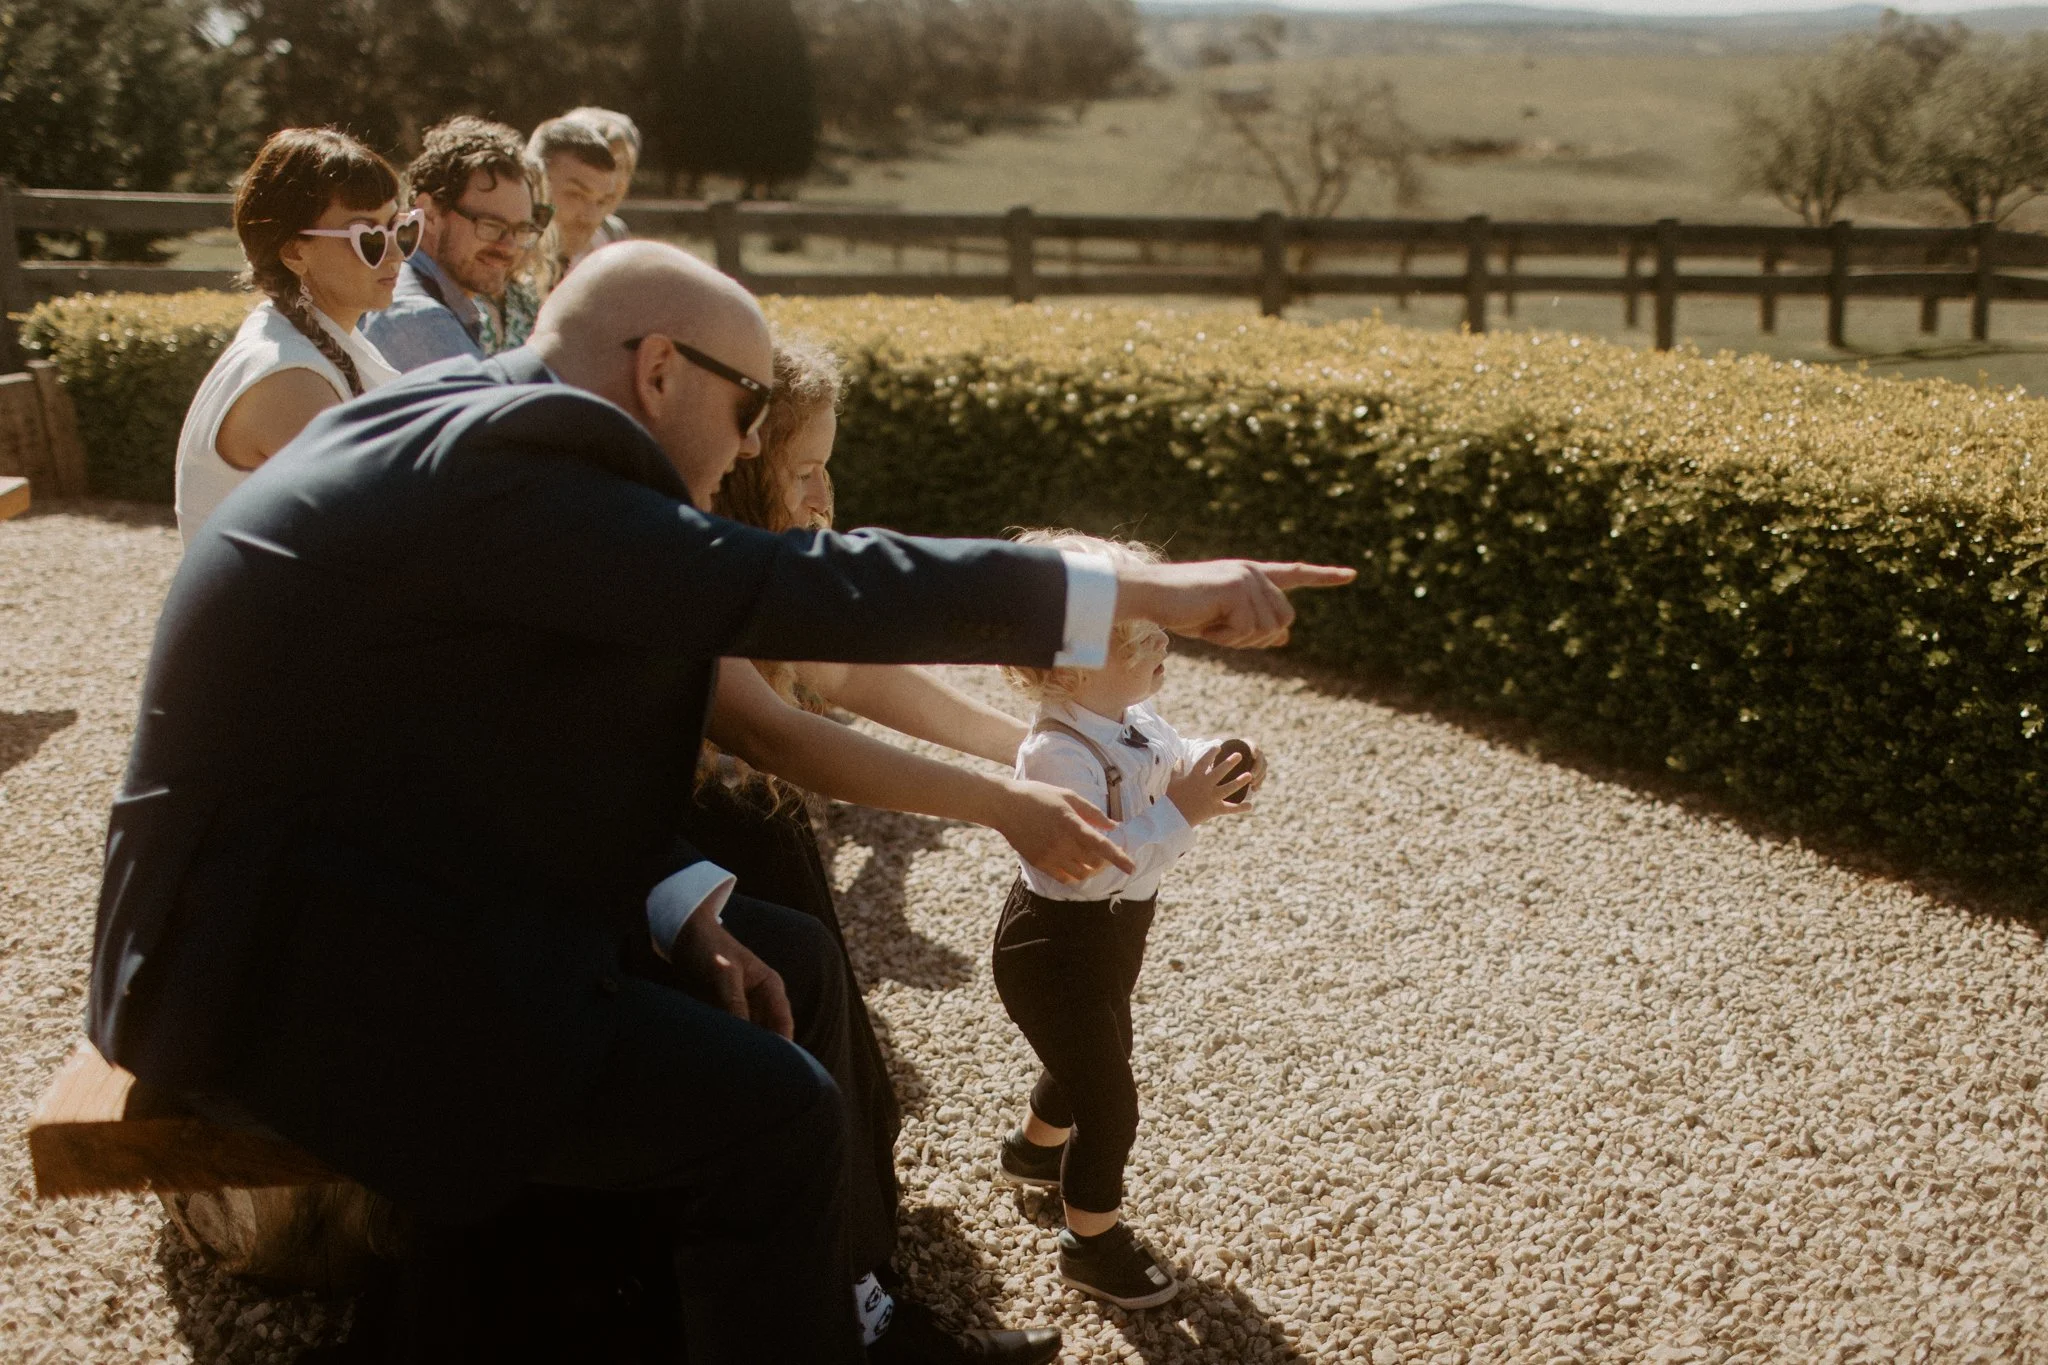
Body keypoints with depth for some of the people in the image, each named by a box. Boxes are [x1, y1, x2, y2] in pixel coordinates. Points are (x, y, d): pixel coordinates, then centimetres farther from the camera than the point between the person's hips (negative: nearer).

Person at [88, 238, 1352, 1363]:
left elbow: (550, 740, 12)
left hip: (383, 883, 10)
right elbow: (795, 591, -28)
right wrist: (1144, 592, -24)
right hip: (293, 953, -10)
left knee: (792, 959, 12)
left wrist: (688, 913, 0)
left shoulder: (474, 427, 8)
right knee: (772, 1117, -17)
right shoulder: (510, 461, -23)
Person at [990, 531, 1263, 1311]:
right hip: (1057, 946, -9)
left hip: (1111, 932, 9)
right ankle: (1092, 1243, 21)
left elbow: (1172, 763, 10)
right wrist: (1181, 814, -36)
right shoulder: (1058, 754, -33)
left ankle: (1036, 1148, 58)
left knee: (1095, 1053, 30)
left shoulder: (1134, 720, -5)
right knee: (1110, 1098, 0)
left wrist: (1211, 769, -12)